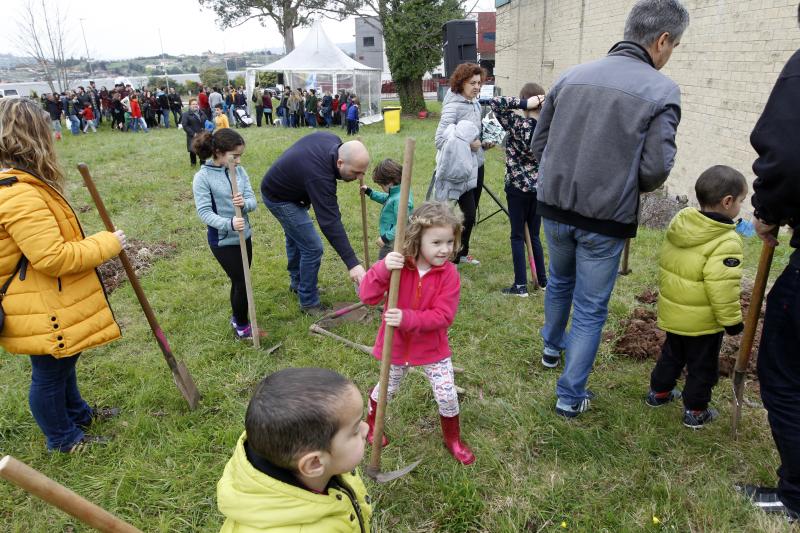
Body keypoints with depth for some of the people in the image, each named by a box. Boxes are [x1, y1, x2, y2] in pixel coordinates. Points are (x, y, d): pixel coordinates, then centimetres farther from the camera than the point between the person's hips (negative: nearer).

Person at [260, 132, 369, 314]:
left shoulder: (334, 141, -16)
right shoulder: (320, 177, -40)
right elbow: (330, 222, -43)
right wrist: (352, 263, -45)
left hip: (282, 185, 9)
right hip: (279, 199, -9)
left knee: (295, 237, 25)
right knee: (312, 248, -9)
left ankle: (297, 282, 46)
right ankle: (308, 302, 7)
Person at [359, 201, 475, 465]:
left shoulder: (448, 273, -18)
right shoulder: (398, 264, -18)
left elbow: (443, 316, -22)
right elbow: (366, 296, -22)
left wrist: (407, 319, -35)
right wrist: (383, 269, -39)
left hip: (433, 348, 0)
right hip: (397, 344, 0)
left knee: (447, 395, 4)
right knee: (387, 389, 21)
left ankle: (453, 439, 33)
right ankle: (371, 424, 52)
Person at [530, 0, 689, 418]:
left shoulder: (571, 76, 4)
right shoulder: (662, 89, -9)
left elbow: (538, 144, 7)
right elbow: (656, 169, -15)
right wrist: (630, 187, 7)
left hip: (555, 207, 5)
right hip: (606, 219, -4)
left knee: (559, 281, 29)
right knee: (591, 310, 10)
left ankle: (552, 347, 50)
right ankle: (570, 396, 20)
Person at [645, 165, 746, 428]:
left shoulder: (678, 224, -3)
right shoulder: (726, 242, -25)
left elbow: (665, 267, 8)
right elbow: (722, 289, -26)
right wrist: (732, 320, -12)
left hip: (672, 313, 7)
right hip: (703, 321, -6)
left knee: (671, 355, 25)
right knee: (702, 367, 12)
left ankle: (658, 392, 38)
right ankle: (695, 412, 25)